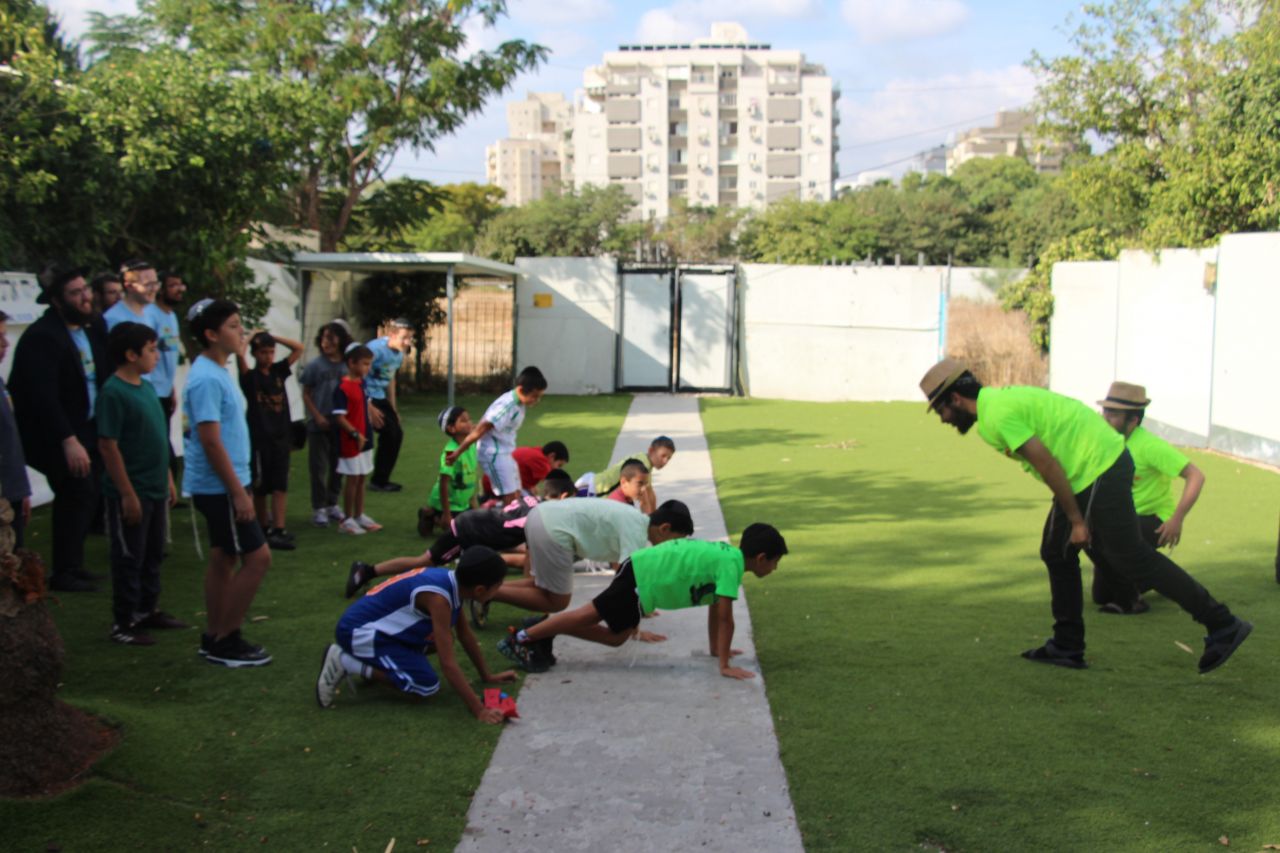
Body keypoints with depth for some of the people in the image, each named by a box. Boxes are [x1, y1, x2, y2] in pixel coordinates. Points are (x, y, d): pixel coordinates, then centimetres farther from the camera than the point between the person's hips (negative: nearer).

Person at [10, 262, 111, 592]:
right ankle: (63, 573, 4)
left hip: (90, 430, 7)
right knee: (78, 494, -9)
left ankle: (70, 566, 23)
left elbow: (108, 375, 10)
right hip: (56, 437, -7)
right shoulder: (41, 337, -17)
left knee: (85, 497, 9)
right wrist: (68, 441, -25)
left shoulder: (95, 326, 6)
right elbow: (43, 396, -21)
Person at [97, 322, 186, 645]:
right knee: (129, 558, 2)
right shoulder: (113, 393, -17)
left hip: (155, 489, 8)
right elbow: (108, 446, -18)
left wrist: (168, 479, 17)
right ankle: (123, 623, 12)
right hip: (131, 493, -8)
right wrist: (128, 494, -19)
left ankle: (149, 610, 31)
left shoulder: (147, 387, 9)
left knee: (153, 554, 17)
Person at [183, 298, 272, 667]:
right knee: (257, 557, -6)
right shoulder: (207, 379, -20)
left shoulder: (218, 371, 12)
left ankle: (216, 639, 22)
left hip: (221, 486, 10)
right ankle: (225, 641, 2)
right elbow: (211, 442, -23)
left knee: (223, 558, 14)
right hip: (219, 487, -10)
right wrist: (239, 491, -21)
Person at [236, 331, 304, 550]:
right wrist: (251, 338, -6)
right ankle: (264, 528, 19)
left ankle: (278, 530, -4)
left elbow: (298, 348, 6)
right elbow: (239, 354, -24)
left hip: (281, 437, 4)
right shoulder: (249, 376, -6)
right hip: (259, 439, -4)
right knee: (260, 488, 7)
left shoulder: (278, 371, 7)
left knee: (280, 487, -2)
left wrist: (272, 337, 2)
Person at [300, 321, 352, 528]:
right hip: (319, 425, -3)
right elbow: (306, 394, -1)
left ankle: (332, 504, 25)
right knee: (318, 467, 1)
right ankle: (318, 508, 9)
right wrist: (317, 416, -10)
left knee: (337, 466, 11)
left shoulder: (347, 366, 0)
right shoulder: (315, 365, -5)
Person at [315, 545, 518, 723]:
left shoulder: (452, 581, -3)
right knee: (427, 686, -15)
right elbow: (448, 663, -31)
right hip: (359, 631, -10)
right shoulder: (438, 597, -29)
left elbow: (465, 634, 13)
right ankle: (345, 662, -9)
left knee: (442, 639, 13)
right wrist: (478, 710, -30)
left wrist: (487, 675, 19)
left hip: (382, 626, 10)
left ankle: (375, 661, 12)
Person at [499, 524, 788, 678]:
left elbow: (714, 608, 21)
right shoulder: (732, 565, -19)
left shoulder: (727, 554, 10)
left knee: (617, 636, 16)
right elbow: (724, 618, -21)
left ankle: (545, 633, 19)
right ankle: (521, 639, 3)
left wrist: (715, 648, 25)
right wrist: (725, 665, -18)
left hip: (643, 572, 9)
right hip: (642, 578, -9)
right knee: (590, 615, -4)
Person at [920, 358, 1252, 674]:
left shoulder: (997, 414, -16)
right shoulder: (1001, 399, 15)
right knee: (1056, 552, 13)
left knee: (1132, 559, -5)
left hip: (1099, 471, -10)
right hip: (1086, 471, 10)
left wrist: (1077, 520, -12)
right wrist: (1074, 516, 19)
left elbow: (1048, 465, -19)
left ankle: (1221, 625, 2)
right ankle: (1067, 648, 19)